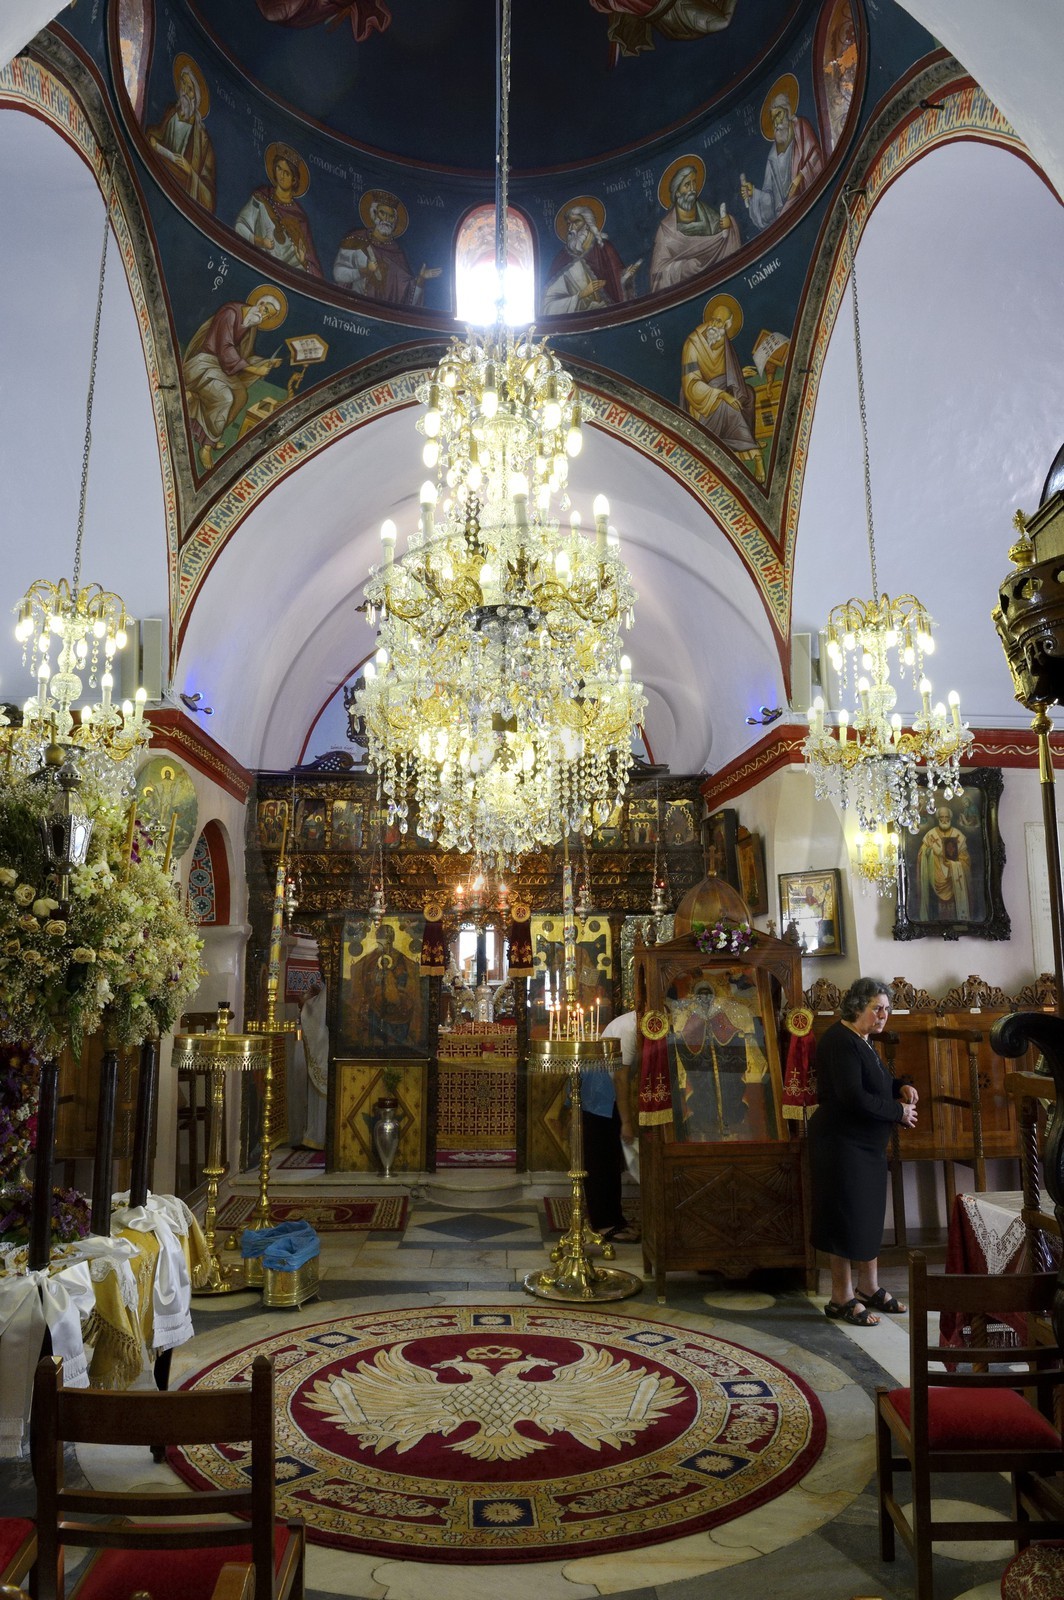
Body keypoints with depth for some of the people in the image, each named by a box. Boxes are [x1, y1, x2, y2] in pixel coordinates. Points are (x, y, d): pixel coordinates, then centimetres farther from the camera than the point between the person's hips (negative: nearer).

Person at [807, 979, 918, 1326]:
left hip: (867, 1144, 10)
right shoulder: (841, 1041, -19)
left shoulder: (862, 1041, 13)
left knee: (868, 1215, 16)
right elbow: (853, 1097, -26)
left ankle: (868, 1288, 29)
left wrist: (901, 1086, 4)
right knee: (847, 1217, -2)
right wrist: (899, 1112, -16)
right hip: (842, 1144, -10)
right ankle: (841, 1298, 9)